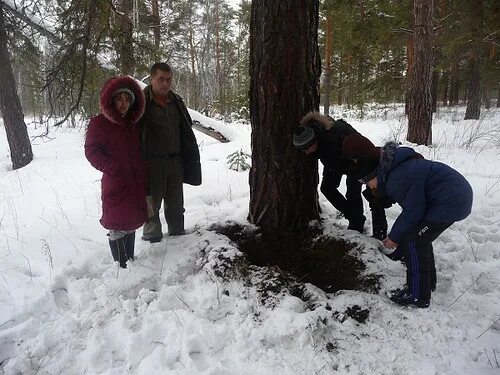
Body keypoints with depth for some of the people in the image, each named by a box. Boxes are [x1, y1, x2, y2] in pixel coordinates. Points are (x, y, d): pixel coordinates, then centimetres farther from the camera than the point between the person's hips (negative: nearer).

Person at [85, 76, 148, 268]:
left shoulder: (133, 123, 12)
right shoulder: (99, 123, -8)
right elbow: (92, 151, -11)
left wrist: (143, 173, 10)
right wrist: (115, 169, -20)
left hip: (136, 183, 7)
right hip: (116, 185, -7)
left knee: (131, 222, 16)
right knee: (117, 225, 0)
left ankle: (130, 260, 30)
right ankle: (121, 266, 12)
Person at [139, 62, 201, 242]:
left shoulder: (177, 101, 8)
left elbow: (187, 130, 15)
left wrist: (192, 156, 11)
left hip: (175, 161, 5)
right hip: (152, 162, -5)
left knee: (175, 203, 17)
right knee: (152, 203, 8)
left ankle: (177, 234, 33)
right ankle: (152, 238, 24)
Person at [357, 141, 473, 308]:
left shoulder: (397, 180, -19)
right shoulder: (399, 168, 14)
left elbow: (413, 211, -15)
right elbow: (412, 207, 18)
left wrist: (395, 236, -1)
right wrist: (396, 235, 19)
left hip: (451, 201, -11)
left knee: (413, 241, -7)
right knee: (420, 238, 18)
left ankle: (418, 296, 4)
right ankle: (428, 282, 34)